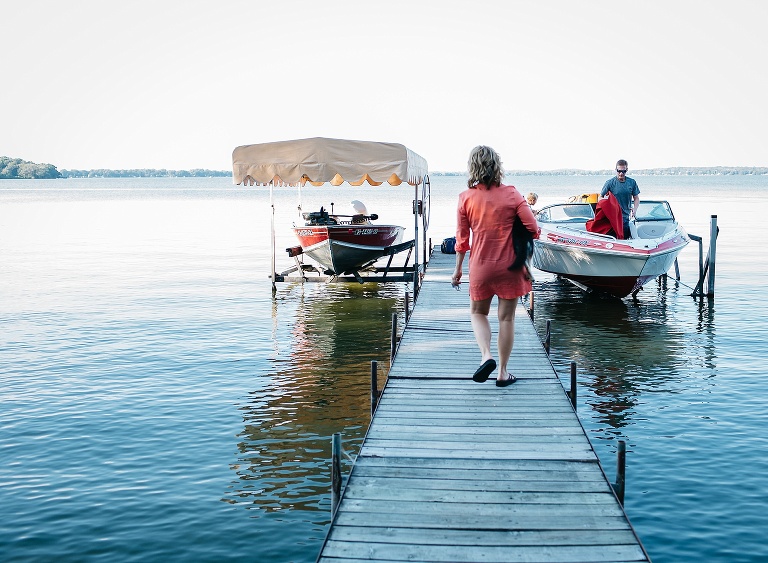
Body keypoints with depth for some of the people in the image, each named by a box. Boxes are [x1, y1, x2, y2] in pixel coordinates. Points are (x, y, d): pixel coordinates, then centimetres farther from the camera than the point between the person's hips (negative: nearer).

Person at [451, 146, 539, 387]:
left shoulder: (466, 197, -5)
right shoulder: (511, 194, -7)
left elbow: (462, 238, -1)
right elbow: (533, 229, -8)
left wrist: (458, 268, 11)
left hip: (480, 266, 1)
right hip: (510, 267, 0)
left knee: (477, 312, 20)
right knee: (506, 318, 9)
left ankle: (486, 356, -3)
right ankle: (503, 372, 16)